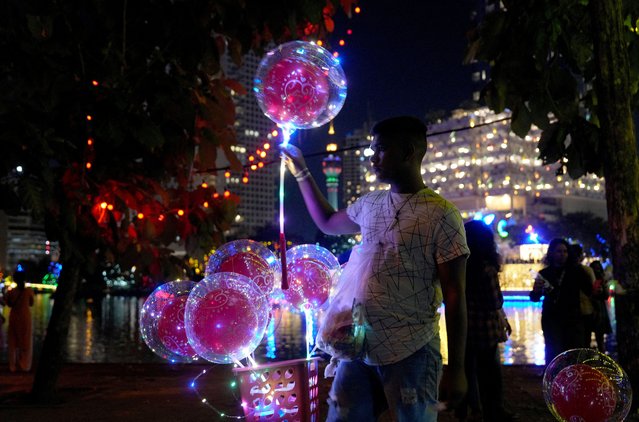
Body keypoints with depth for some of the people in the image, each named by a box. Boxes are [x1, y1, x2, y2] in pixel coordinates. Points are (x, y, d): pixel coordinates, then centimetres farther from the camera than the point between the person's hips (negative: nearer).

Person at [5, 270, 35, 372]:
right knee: (26, 342, 10)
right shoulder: (29, 290, -11)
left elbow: (9, 304, 5)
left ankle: (13, 366, 15)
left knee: (13, 342, 12)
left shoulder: (11, 292, -10)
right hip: (25, 317, -1)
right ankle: (24, 366, 10)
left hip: (14, 317, 1)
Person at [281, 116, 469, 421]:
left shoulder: (441, 215, -10)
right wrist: (301, 172, 28)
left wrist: (456, 368, -10)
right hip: (359, 347, 6)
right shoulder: (369, 204, 10)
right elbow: (327, 222, 31)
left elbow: (455, 296, -9)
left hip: (409, 353, -6)